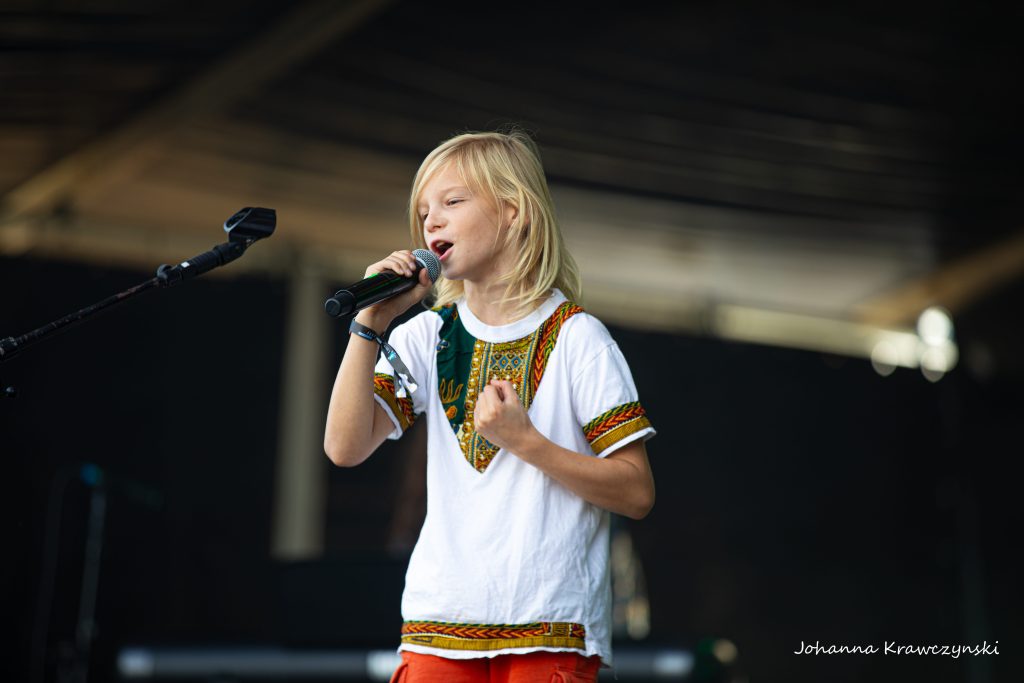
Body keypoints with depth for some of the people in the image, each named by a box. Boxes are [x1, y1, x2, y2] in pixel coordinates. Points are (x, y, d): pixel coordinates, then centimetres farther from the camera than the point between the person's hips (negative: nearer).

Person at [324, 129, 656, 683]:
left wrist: (523, 441, -17)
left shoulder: (575, 338, -4)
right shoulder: (425, 336, 7)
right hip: (437, 620, 3)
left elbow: (637, 494, -7)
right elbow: (346, 448, -4)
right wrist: (370, 322, -9)